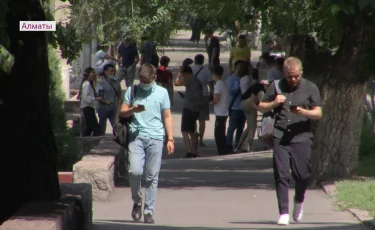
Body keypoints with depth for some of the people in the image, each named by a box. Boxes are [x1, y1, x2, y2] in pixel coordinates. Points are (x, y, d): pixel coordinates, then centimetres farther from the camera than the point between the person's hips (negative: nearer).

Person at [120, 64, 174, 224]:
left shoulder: (162, 92, 10)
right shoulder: (132, 91, 11)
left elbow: (167, 116, 11)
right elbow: (122, 112, 12)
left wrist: (170, 139, 5)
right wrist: (132, 110, -10)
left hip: (155, 138, 0)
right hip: (136, 136, 0)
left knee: (152, 176, -2)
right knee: (135, 171, -14)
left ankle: (149, 211, 3)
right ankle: (137, 202, 10)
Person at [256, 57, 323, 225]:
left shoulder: (310, 88, 6)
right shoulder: (276, 86, 11)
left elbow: (318, 113, 3)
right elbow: (261, 107, 16)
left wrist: (303, 112, -16)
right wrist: (274, 103, -4)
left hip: (302, 137, -1)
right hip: (280, 137, 1)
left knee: (302, 175, -1)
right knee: (281, 175, -6)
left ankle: (299, 201, 30)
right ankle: (283, 213, -3)